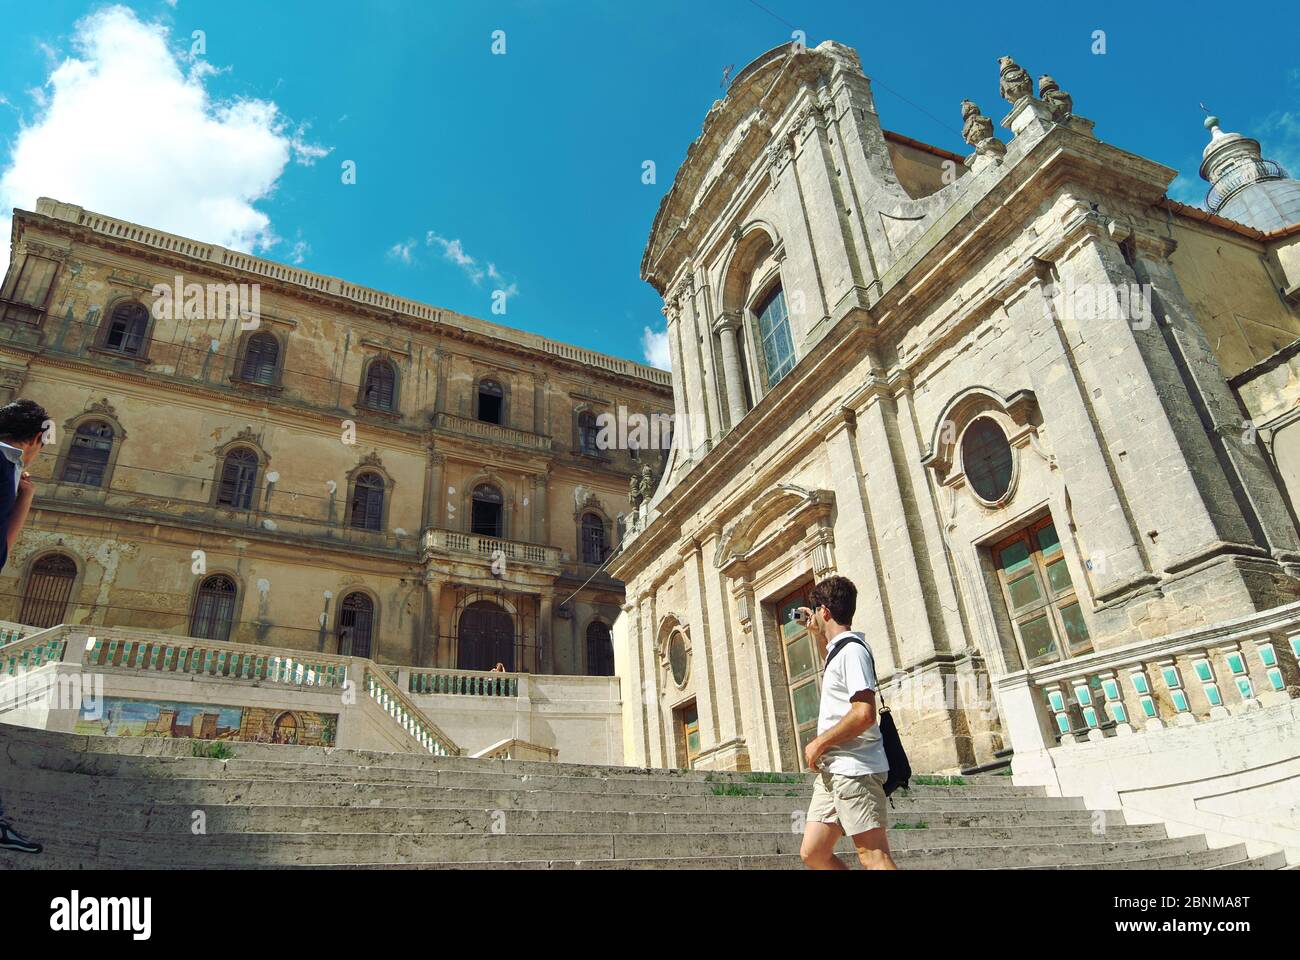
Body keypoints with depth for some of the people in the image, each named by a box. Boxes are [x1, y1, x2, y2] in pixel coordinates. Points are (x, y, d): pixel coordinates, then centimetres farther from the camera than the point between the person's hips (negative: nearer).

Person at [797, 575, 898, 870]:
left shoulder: (851, 649, -13)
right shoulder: (840, 648, 17)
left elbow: (864, 714, -23)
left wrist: (819, 743, -14)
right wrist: (816, 634, 33)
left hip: (854, 770, -10)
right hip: (833, 771, 10)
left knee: (873, 857, -8)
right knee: (813, 852, 9)